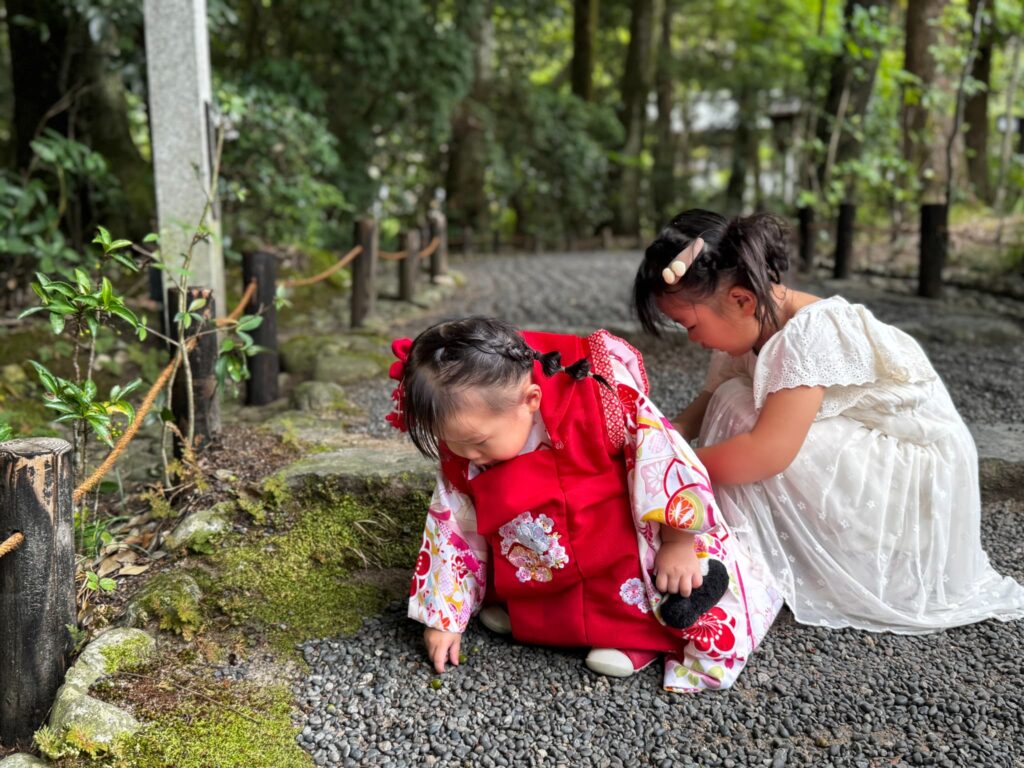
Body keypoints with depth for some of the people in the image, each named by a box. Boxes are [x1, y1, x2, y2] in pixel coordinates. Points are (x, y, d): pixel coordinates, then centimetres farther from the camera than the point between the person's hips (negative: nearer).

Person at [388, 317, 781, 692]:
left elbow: (661, 452, -20)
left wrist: (677, 544, -18)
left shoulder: (596, 399, -27)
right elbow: (453, 529, 0)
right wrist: (444, 619, 2)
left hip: (628, 564, -5)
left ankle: (644, 633, 1)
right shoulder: (461, 452, -11)